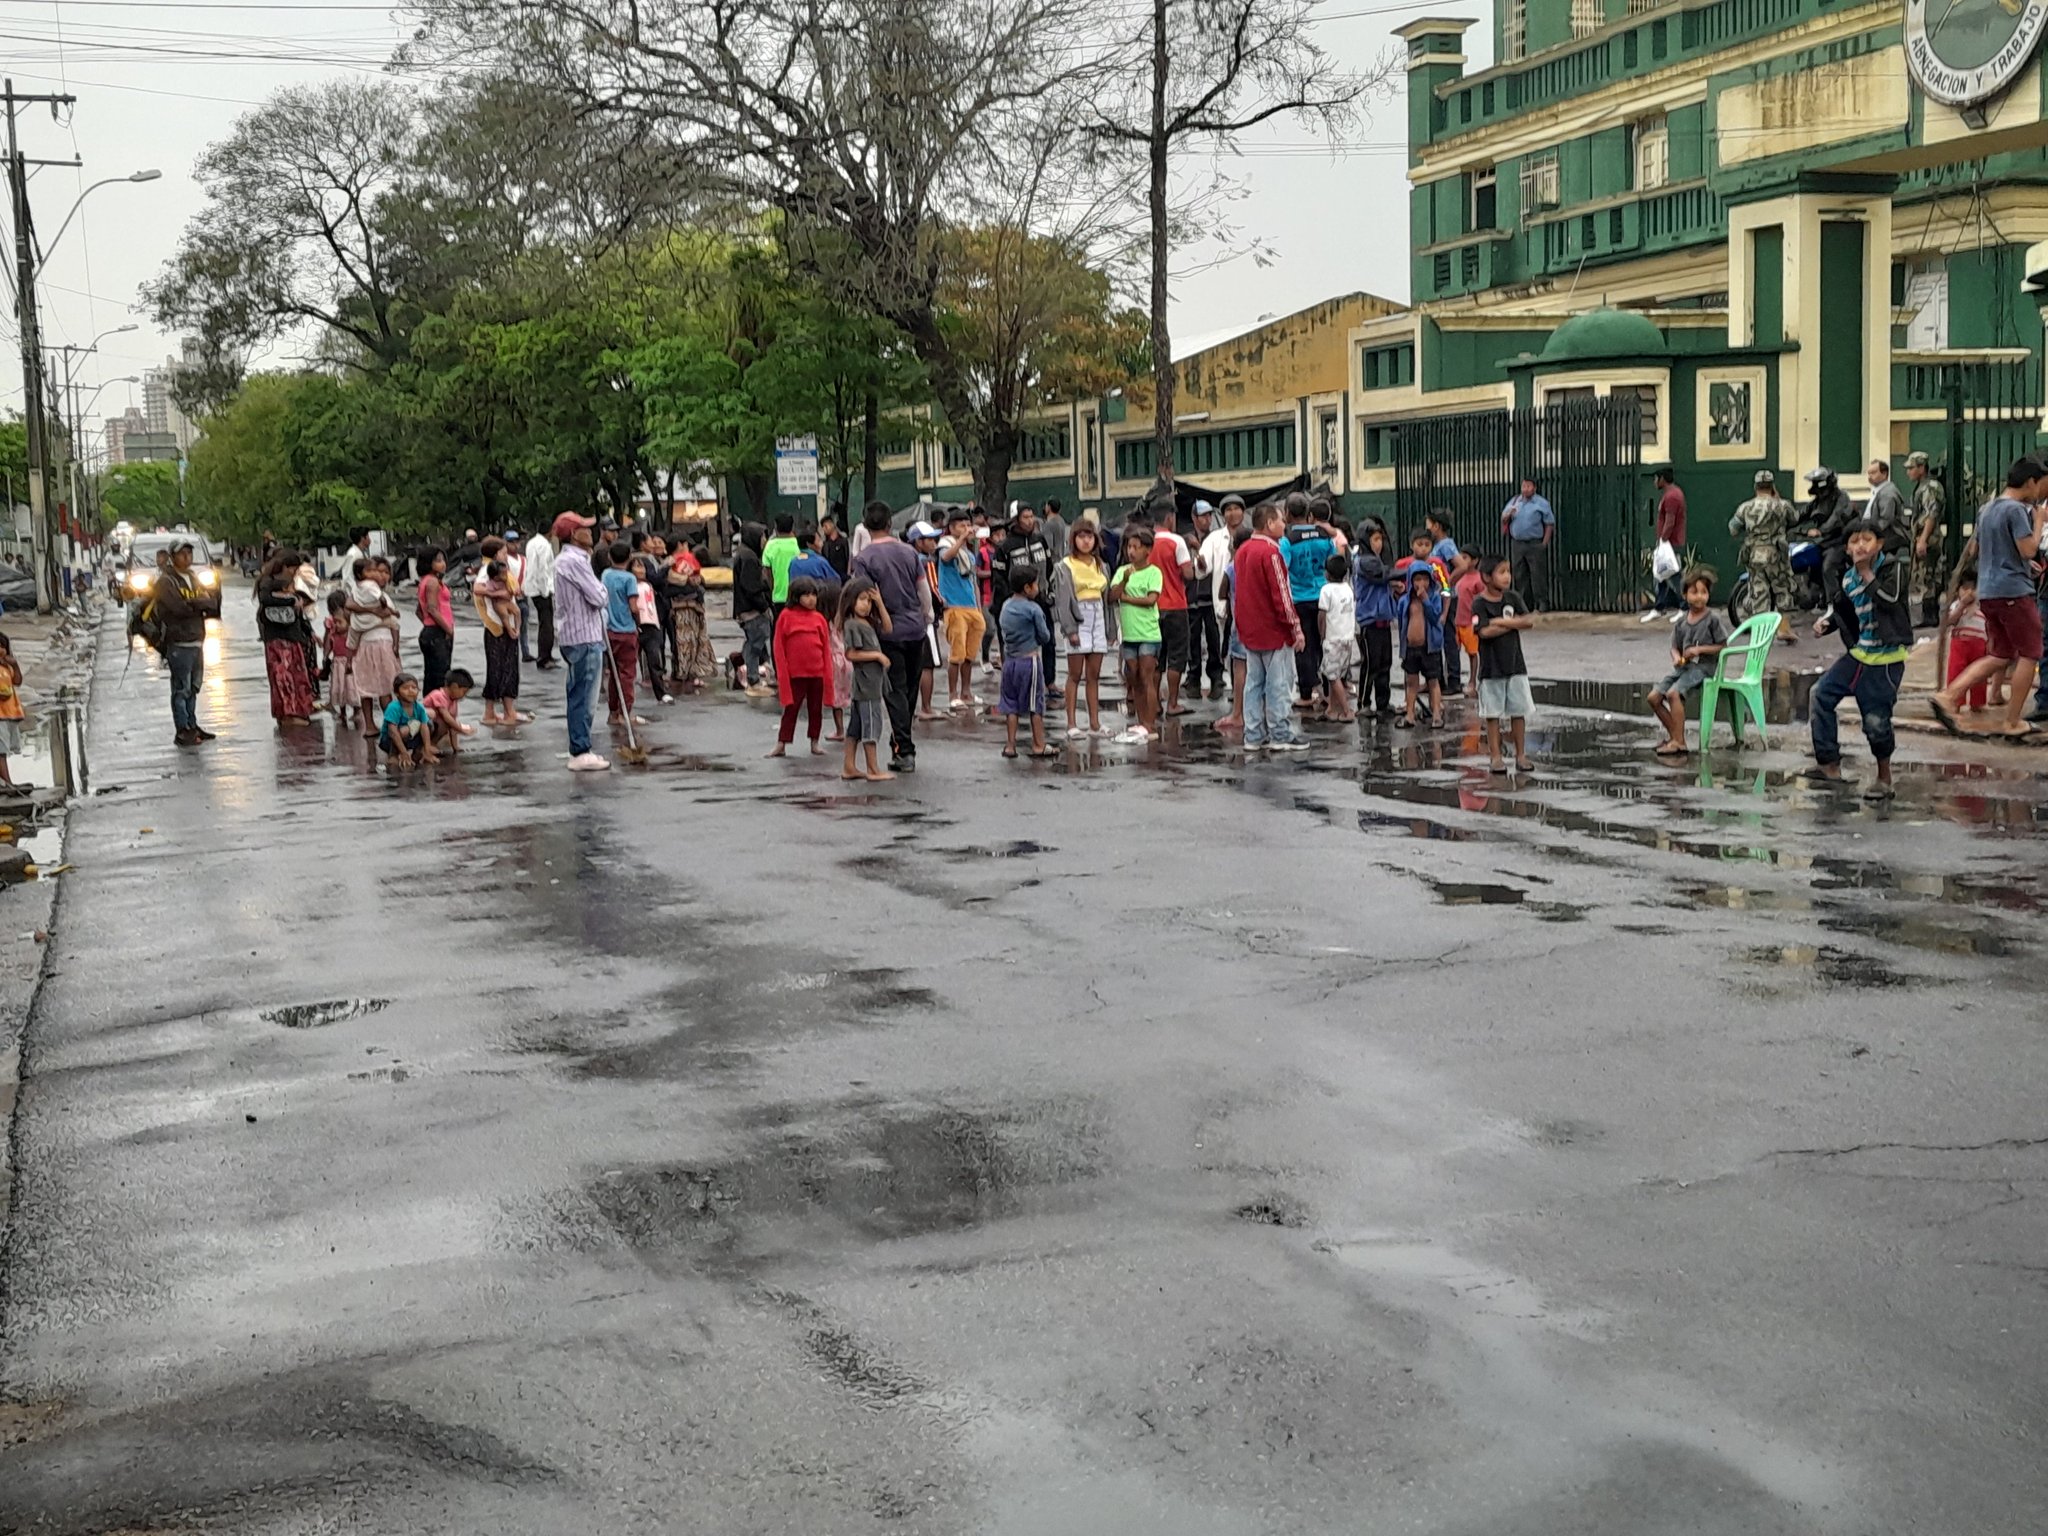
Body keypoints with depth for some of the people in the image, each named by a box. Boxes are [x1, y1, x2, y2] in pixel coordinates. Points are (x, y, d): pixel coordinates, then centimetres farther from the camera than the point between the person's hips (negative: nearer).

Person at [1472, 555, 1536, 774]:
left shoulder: (1513, 599, 4)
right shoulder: (1480, 604, -9)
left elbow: (1529, 621, -8)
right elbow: (1485, 632, -22)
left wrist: (1501, 622, -16)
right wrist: (1513, 624, -13)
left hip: (1515, 665, 4)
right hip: (1492, 668, -4)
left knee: (1519, 711, 6)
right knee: (1493, 714, 3)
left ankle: (1521, 755, 14)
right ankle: (1495, 756, 11)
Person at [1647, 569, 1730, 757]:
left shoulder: (1714, 618, -6)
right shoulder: (1681, 621, 10)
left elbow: (1723, 646, -5)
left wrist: (1700, 649, -17)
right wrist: (1676, 657, -9)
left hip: (1703, 666, -7)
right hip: (1683, 666, 7)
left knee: (1673, 693, -29)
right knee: (1654, 697, -6)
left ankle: (1679, 742, -25)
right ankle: (1673, 734, 10)